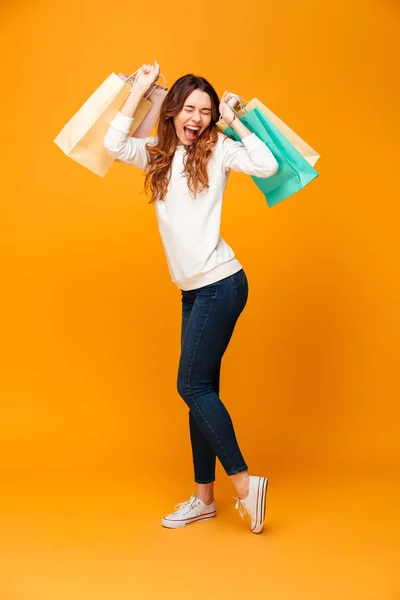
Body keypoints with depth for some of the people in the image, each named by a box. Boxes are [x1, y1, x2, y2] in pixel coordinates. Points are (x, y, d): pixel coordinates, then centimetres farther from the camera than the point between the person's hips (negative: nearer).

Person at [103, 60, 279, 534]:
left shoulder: (217, 150, -1)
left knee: (193, 386, -9)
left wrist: (234, 122, -6)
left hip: (221, 284, -6)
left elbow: (268, 166, -15)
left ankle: (244, 482, 2)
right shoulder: (158, 153, 13)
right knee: (201, 390, 9)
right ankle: (204, 498, 19)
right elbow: (113, 144, -1)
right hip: (192, 290, 6)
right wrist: (140, 88, 3)